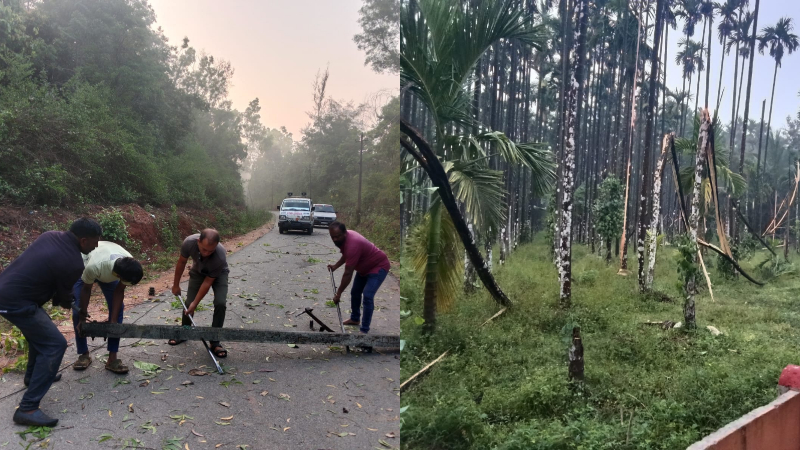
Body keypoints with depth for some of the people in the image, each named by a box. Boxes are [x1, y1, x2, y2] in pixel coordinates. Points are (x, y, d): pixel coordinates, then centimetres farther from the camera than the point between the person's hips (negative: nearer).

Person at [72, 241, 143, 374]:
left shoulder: (130, 267, -36)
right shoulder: (94, 266, -46)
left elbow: (119, 291, -18)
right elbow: (86, 290, -26)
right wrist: (82, 318, -14)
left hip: (108, 268, 3)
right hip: (82, 266, -3)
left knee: (118, 308, -9)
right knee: (77, 311, -9)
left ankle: (112, 359, -3)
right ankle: (84, 355, 11)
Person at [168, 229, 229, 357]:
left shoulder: (220, 257, -43)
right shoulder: (189, 242, -35)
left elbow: (208, 282, -28)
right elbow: (181, 262, -13)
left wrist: (195, 303, -20)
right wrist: (176, 285, -1)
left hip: (218, 274, -3)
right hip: (198, 271, 3)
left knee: (220, 303, -19)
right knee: (189, 302, 1)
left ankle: (215, 342, -6)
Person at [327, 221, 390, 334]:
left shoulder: (352, 244, -36)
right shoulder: (344, 237, -8)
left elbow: (348, 274, -32)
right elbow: (346, 255, 15)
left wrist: (338, 293, -24)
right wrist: (335, 266, 3)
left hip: (379, 266, -10)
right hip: (365, 267, 10)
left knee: (367, 296, -21)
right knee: (354, 292, 17)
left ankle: (364, 330, -14)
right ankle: (355, 319, 37)